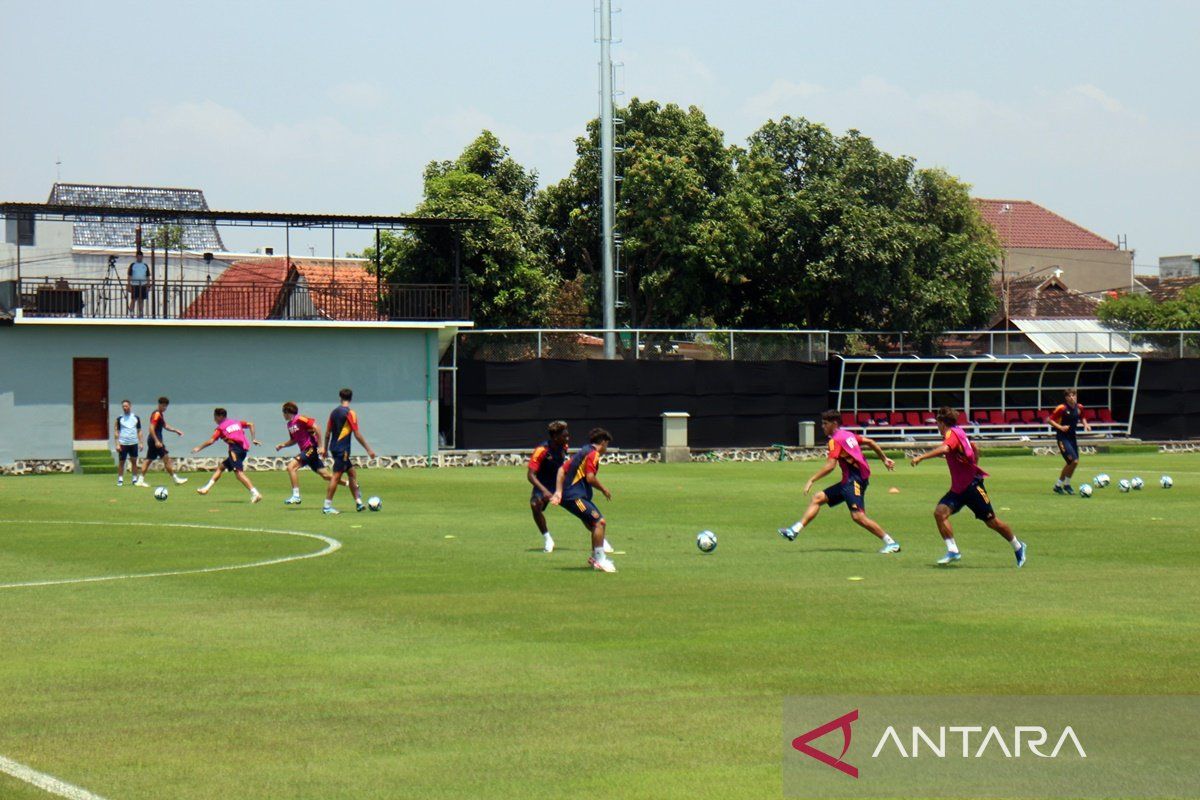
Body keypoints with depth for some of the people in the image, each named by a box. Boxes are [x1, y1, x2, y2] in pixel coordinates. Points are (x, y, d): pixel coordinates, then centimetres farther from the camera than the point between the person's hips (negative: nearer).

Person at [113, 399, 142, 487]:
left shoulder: (136, 418, 7)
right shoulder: (120, 418, 2)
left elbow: (139, 431, 11)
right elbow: (116, 431, 2)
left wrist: (140, 443, 3)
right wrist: (117, 444, -6)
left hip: (133, 443, 2)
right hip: (123, 443, -2)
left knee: (134, 461, 4)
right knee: (121, 462, 1)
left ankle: (134, 479, 11)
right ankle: (120, 479, 6)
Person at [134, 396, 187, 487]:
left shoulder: (160, 414, 17)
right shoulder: (156, 414, -14)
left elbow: (165, 426, 28)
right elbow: (151, 428, -21)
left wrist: (176, 430, 19)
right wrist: (156, 441, -25)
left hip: (152, 440, 10)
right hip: (155, 440, -10)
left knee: (148, 459, 8)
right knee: (166, 458, -5)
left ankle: (140, 480, 7)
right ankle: (175, 479, -1)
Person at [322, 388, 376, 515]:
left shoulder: (334, 412, 10)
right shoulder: (350, 413, -11)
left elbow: (327, 432, 13)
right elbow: (357, 434, -13)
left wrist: (326, 448, 24)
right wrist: (369, 449, -7)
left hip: (334, 447, 8)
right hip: (342, 449, -8)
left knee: (352, 473, 15)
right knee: (336, 476, -7)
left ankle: (358, 503, 16)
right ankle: (327, 506, -8)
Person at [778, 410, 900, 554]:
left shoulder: (836, 440, -12)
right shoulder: (848, 435, 15)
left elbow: (830, 466, -21)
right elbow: (870, 442, 20)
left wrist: (811, 480, -17)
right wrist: (884, 459, 28)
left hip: (854, 481, -10)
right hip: (849, 481, 10)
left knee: (858, 516, -17)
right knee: (818, 498, 10)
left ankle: (891, 543, -13)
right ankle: (795, 530, 7)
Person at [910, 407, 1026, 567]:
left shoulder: (952, 434, -17)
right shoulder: (959, 432, 11)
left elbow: (944, 449, -39)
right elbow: (974, 449, 25)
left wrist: (921, 457, -41)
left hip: (972, 486, -9)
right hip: (958, 487, 9)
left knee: (991, 522, 3)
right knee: (940, 512, -12)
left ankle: (1018, 547, 22)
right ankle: (952, 550, -15)